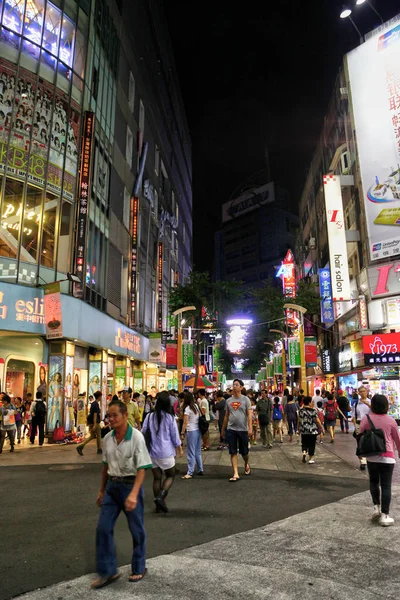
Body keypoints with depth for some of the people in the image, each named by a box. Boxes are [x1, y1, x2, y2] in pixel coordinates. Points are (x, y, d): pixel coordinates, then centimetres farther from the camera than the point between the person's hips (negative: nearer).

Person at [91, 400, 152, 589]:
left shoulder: (136, 437, -18)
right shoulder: (108, 438, -1)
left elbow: (142, 468, -20)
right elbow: (106, 466, 11)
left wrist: (134, 493, -29)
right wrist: (102, 491, 16)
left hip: (130, 485, -5)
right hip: (112, 485, 5)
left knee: (136, 530, 11)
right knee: (103, 528, 5)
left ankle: (139, 568, 32)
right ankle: (107, 571, 22)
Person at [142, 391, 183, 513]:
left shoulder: (149, 416, -3)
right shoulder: (170, 418, -10)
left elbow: (143, 433, 4)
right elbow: (175, 436, -4)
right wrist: (180, 450, 11)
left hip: (152, 452, 4)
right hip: (166, 453, -3)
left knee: (157, 478, 14)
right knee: (170, 476, 12)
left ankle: (158, 505, 19)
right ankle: (160, 497, -9)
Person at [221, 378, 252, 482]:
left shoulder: (245, 399, -4)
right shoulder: (228, 400, 6)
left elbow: (249, 415, -8)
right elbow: (226, 416, 13)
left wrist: (250, 428, -18)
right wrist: (223, 429, 14)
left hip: (243, 429, -3)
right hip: (231, 429, 3)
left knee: (244, 452, 10)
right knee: (233, 452, 1)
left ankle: (246, 465, 40)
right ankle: (236, 474, 6)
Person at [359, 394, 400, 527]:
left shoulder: (366, 419, -5)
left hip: (372, 456, 1)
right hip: (387, 457, -1)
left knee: (374, 482, 21)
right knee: (386, 486, 3)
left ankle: (376, 506, 14)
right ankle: (385, 515, 3)